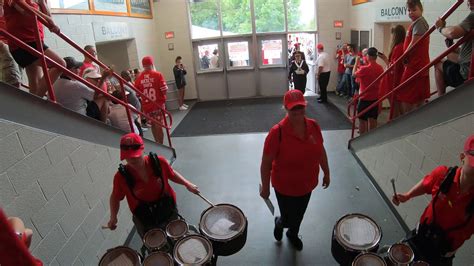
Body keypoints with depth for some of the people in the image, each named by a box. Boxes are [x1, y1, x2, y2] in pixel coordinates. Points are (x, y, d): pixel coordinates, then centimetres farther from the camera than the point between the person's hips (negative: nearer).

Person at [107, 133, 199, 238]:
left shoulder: (158, 162, -22)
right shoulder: (121, 176, -23)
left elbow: (171, 174, -1)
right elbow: (115, 197, -5)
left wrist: (187, 184, -6)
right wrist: (113, 217, -14)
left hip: (168, 211, 1)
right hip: (145, 221, -1)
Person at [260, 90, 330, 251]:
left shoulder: (314, 126, -12)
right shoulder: (277, 132, -28)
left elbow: (321, 151, 4)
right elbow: (266, 163, -19)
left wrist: (326, 173, 12)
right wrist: (265, 187, -12)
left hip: (307, 184, 5)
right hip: (285, 186, -5)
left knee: (299, 215, 27)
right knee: (288, 218, 14)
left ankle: (293, 234, 59)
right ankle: (279, 223, 52)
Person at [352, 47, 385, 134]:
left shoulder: (364, 69, -19)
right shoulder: (380, 68, -1)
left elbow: (354, 75, -3)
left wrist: (356, 63, 7)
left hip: (365, 98, -6)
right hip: (375, 98, 6)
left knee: (362, 120, 5)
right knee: (373, 119, 14)